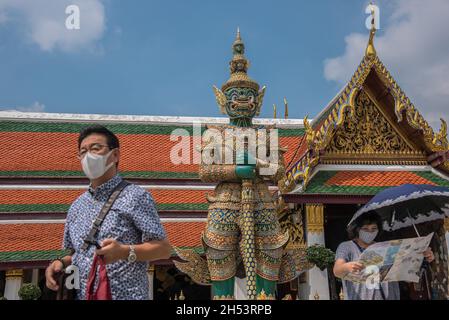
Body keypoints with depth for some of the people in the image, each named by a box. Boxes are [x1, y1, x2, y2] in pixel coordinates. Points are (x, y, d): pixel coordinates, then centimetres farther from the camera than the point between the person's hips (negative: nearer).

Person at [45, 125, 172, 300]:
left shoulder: (135, 196, -10)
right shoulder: (76, 206, 8)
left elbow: (163, 249, -13)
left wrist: (125, 252, -26)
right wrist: (60, 262, -2)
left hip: (125, 295, -5)